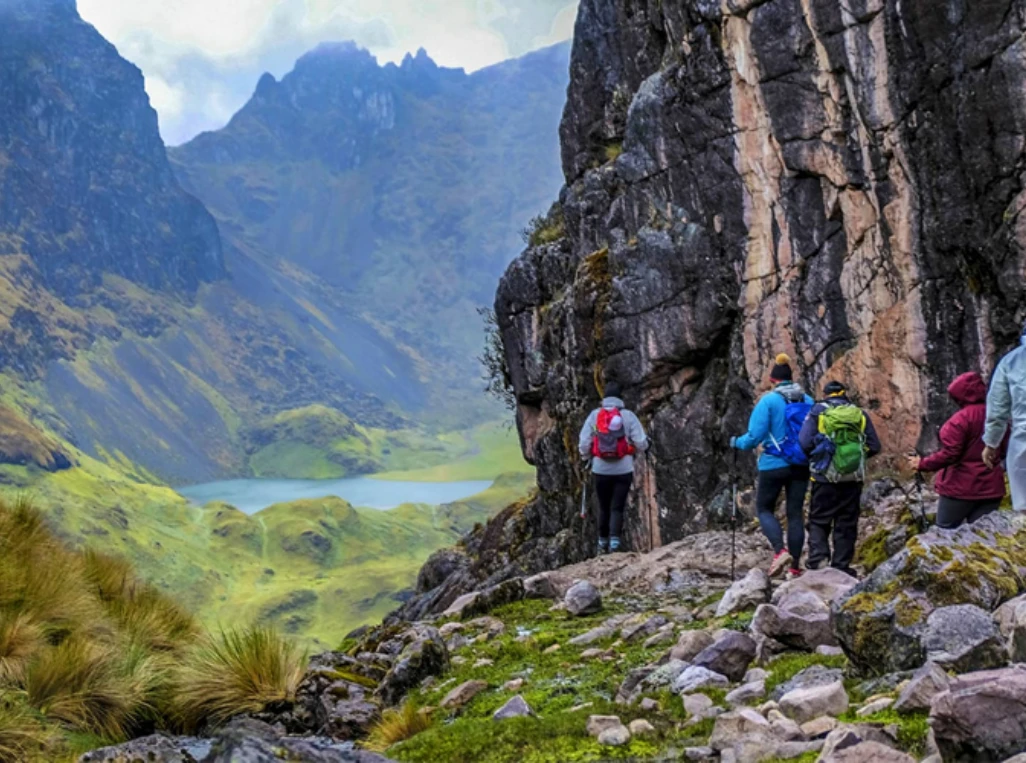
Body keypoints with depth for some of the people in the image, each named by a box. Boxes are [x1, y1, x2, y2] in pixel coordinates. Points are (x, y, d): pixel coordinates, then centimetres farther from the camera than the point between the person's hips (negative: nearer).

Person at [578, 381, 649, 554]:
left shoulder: (594, 415, -3)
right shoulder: (628, 416, -6)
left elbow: (583, 444, -5)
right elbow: (642, 444, -8)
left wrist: (588, 456, 15)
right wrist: (632, 448, 14)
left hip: (600, 470, 2)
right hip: (623, 470, -1)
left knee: (603, 507, 17)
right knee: (617, 508, 4)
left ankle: (603, 544, 27)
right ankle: (615, 543, -11)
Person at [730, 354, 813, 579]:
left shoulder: (768, 401, -10)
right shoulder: (808, 401, 3)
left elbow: (755, 435, -13)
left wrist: (737, 442, 6)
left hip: (774, 465, -4)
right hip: (801, 465, 4)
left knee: (764, 508, 12)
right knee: (796, 513, 9)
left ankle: (780, 550, -11)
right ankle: (795, 567, 10)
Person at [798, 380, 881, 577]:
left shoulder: (817, 412, -1)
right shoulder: (860, 414, 7)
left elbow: (805, 443, -10)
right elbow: (874, 446, 4)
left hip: (825, 477, -2)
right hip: (853, 478, 2)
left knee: (818, 521, 8)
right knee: (846, 524, 10)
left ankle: (818, 557, -12)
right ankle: (841, 566, 9)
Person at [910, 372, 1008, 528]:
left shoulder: (961, 418, -15)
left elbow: (949, 455, -18)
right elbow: (1005, 450, 16)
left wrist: (922, 464, -7)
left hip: (962, 488, -6)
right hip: (991, 488, 6)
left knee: (945, 532, 4)